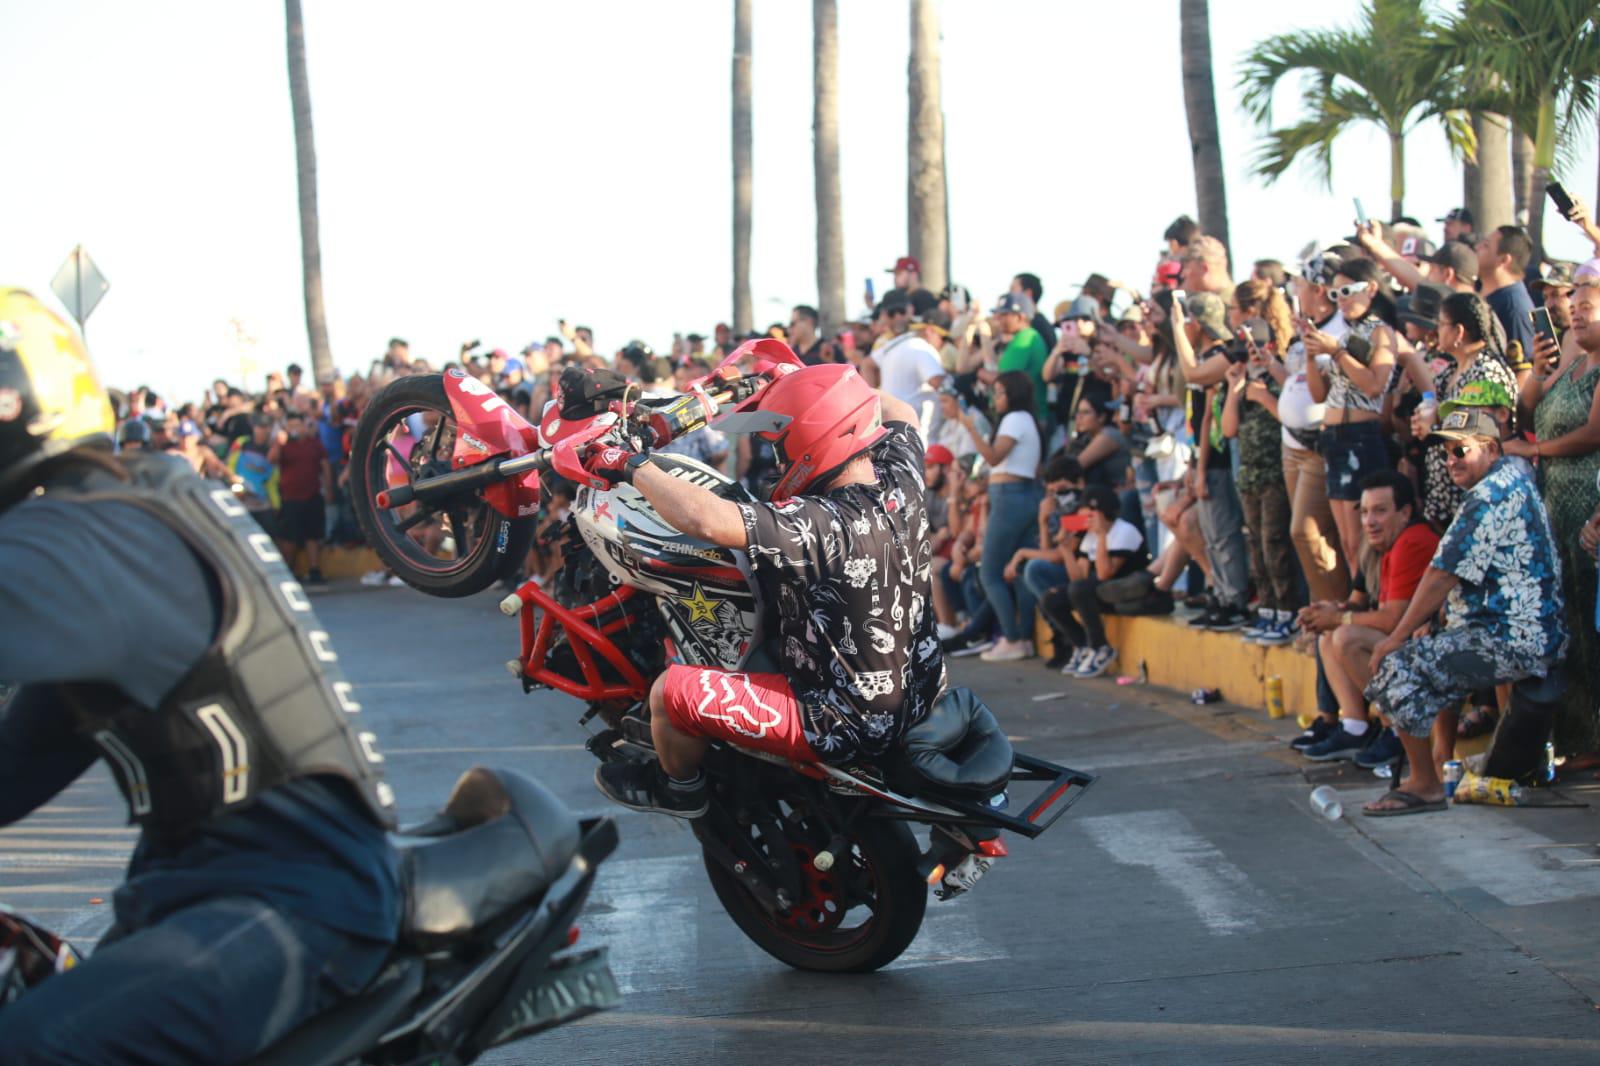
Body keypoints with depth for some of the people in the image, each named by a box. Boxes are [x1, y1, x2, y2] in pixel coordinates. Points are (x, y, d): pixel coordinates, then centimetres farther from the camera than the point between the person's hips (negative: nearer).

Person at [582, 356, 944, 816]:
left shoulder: (822, 526, -33)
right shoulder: (902, 483, -10)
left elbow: (706, 518, -43)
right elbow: (900, 412, 13)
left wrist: (633, 467, -28)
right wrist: (829, 385, 19)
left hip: (849, 726, -8)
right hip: (915, 694, 9)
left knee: (671, 691, -2)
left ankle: (679, 787, 30)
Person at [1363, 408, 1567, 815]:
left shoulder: (1490, 497, -17)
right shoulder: (1516, 475, 16)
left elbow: (1443, 576, -18)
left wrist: (1397, 637, -10)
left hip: (1512, 641, -11)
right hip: (1535, 633, 11)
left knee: (1395, 668, -19)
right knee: (1434, 652, 34)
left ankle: (1425, 785, -11)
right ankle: (1444, 762, 35)